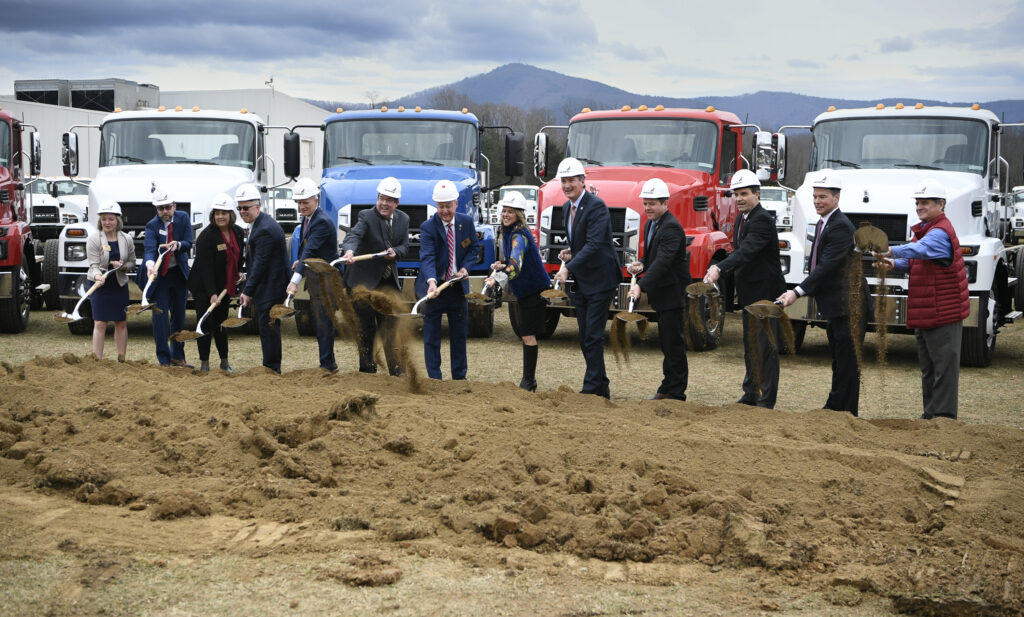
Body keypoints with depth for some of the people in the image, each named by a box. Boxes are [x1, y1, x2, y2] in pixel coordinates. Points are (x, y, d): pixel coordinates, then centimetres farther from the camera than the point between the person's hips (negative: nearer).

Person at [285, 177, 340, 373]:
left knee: (324, 322, -5)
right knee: (318, 321, 17)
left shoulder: (322, 221, -22)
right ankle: (329, 362, 27)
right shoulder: (307, 218, 9)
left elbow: (310, 251, -31)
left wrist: (295, 280, -38)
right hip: (314, 278, 10)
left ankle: (327, 364, 1)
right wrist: (300, 261, 4)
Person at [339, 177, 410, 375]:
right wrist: (349, 251, -53)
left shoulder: (403, 219, 5)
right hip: (364, 280, -4)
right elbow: (354, 235, -31)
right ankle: (367, 368, 13)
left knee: (390, 327, 8)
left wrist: (395, 252, -17)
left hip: (389, 282, 5)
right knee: (366, 327, 2)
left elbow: (405, 247, 6)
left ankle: (396, 369, 15)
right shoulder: (367, 217, -14)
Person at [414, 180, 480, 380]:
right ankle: (434, 379, 8)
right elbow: (427, 257, -26)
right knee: (431, 336, 0)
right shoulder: (428, 227, -15)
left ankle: (459, 377, 23)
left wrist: (465, 267, -8)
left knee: (459, 334, 12)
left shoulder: (467, 222, -2)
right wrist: (431, 282, -42)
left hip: (458, 286, 4)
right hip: (434, 286, -4)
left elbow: (474, 247, 10)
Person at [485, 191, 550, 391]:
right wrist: (501, 265, -3)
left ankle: (528, 382, -1)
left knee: (528, 335, -7)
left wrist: (497, 279, -53)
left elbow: (516, 264, -39)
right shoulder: (505, 232, 6)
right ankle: (530, 378, 28)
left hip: (532, 290, -10)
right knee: (522, 333, 16)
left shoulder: (519, 235, -23)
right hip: (516, 291, 10)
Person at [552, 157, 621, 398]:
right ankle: (601, 387, 21)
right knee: (585, 338, 11)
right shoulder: (567, 208, 11)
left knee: (593, 336, -8)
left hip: (600, 280, -9)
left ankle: (592, 388, -2)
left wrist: (569, 268, -33)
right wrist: (570, 252, 4)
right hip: (580, 281, 9)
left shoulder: (596, 206, -17)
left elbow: (593, 244, -27)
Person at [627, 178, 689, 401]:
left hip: (673, 294, -10)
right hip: (662, 295, 10)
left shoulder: (671, 228, -20)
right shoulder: (650, 224, 11)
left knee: (674, 343, -5)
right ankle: (667, 387, 26)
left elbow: (662, 262, -31)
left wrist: (641, 286, -40)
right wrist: (642, 265, 0)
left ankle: (675, 393, 2)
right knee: (666, 342, 17)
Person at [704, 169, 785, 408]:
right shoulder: (742, 219, 12)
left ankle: (766, 401, 0)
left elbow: (746, 251, -32)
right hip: (750, 294, 10)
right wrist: (717, 268, 4)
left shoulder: (763, 220, -18)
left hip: (766, 293, -10)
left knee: (766, 348, -5)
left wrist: (720, 268, -43)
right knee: (750, 347, 17)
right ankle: (750, 394, 28)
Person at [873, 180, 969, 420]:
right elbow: (916, 262, 19)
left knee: (944, 366, -5)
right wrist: (895, 264, -2)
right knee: (928, 366, 16)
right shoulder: (925, 229, 18)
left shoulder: (940, 233, -16)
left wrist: (892, 251, -53)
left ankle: (944, 416, -1)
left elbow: (920, 249, -37)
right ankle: (930, 415, 25)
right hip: (924, 312, 11)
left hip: (943, 312, -11)